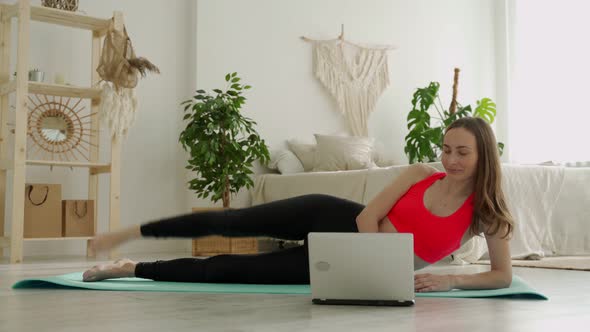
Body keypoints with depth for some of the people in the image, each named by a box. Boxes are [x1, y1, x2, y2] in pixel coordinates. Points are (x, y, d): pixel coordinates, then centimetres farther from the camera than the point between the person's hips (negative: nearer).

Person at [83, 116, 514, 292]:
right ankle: (131, 233, 15)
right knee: (227, 222, -6)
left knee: (225, 271, -6)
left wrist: (450, 279, -23)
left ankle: (130, 269, 10)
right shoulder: (419, 174, -5)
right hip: (336, 220, 1)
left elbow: (504, 276, -8)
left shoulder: (487, 213, -7)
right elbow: (368, 216, -7)